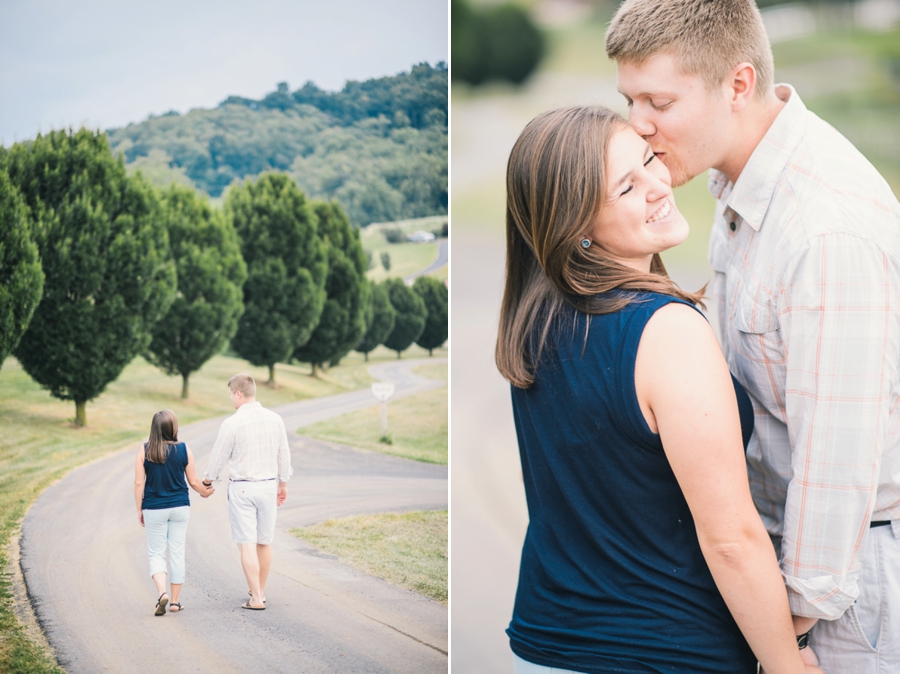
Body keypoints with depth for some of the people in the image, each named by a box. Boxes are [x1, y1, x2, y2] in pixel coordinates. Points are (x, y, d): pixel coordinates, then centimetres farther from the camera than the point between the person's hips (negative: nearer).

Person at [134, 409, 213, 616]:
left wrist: (139, 510, 3)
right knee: (177, 553, 10)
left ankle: (162, 592, -15)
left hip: (154, 509, -1)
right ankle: (175, 601, 14)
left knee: (156, 553, 8)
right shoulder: (184, 450, -6)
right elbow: (193, 481, 1)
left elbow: (139, 482, -8)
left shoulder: (144, 450, -8)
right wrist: (205, 491, 22)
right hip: (180, 507, 1)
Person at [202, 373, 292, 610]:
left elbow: (219, 457, -2)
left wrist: (208, 480, 17)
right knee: (264, 542, 15)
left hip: (242, 488, -5)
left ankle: (256, 598, -6)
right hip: (268, 486, 5)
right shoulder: (275, 419, 1)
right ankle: (260, 592, 27)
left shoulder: (232, 423, -13)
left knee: (247, 544, -2)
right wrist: (283, 483, 23)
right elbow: (284, 455, 9)